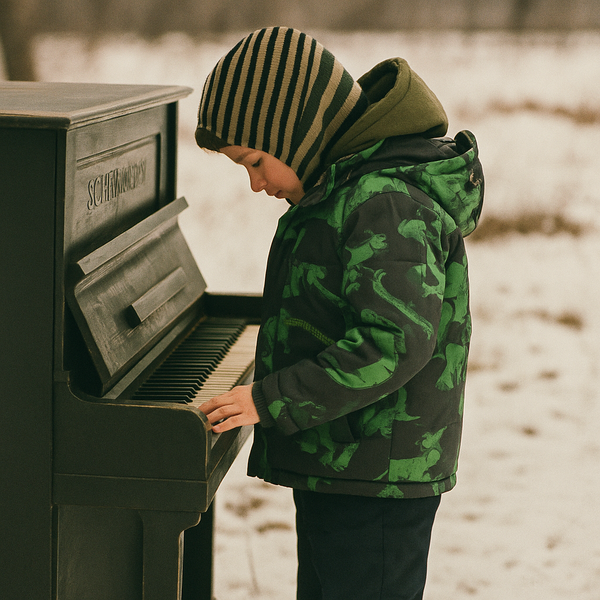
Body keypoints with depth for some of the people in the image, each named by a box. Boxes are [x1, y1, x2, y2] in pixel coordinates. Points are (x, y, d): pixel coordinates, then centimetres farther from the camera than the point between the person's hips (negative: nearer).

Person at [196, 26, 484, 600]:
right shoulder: (343, 190, 13)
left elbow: (395, 341, -29)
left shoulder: (386, 202, -21)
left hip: (376, 482, -11)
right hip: (335, 466, 11)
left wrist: (273, 400, -26)